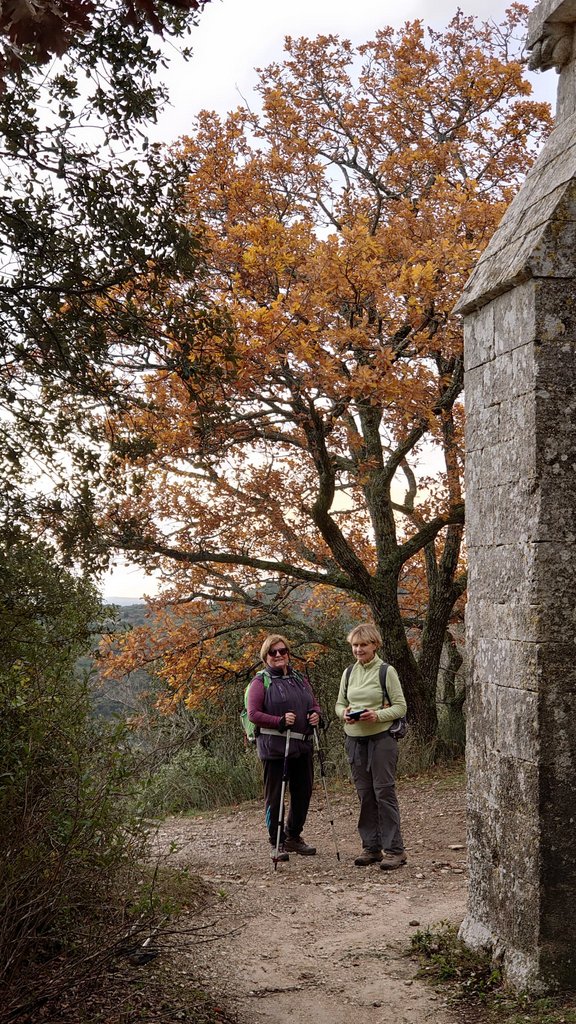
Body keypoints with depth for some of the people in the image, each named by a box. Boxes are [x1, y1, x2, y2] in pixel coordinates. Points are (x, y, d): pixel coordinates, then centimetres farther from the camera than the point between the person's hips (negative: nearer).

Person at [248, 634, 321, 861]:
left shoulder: (299, 679, 15)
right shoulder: (260, 682, -3)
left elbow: (314, 704, 23)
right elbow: (253, 714, -10)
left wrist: (315, 714, -1)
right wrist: (280, 721, -21)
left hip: (302, 745, 6)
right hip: (274, 746, -6)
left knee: (303, 792, 11)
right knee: (275, 795, 0)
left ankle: (293, 837, 28)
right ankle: (277, 843, 11)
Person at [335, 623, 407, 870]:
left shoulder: (386, 671, -5)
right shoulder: (348, 673, 10)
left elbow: (400, 707, -5)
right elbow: (339, 704, 16)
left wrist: (378, 715, -20)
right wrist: (344, 713, -7)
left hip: (381, 738, -5)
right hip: (355, 739, 5)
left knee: (384, 792, -6)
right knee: (365, 794, 9)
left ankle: (394, 849, -1)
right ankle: (371, 847, 17)